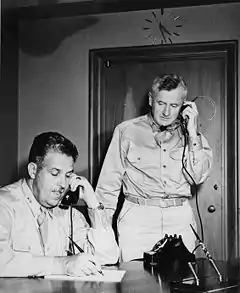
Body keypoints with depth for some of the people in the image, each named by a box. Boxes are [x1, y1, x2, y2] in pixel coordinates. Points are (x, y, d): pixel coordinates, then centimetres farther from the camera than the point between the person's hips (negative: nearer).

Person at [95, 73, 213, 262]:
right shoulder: (127, 131, 3)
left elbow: (198, 177, -2)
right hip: (137, 218, -1)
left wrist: (193, 133, -6)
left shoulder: (189, 134, 9)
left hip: (180, 220, 2)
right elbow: (109, 183, 5)